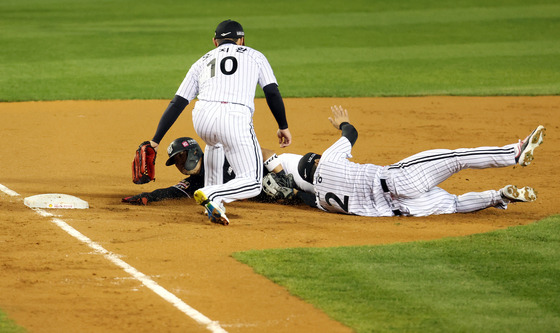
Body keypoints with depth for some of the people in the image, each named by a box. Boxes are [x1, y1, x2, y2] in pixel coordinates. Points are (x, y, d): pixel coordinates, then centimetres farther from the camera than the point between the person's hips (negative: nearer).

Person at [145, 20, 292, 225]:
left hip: (202, 117, 4)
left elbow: (177, 103, 22)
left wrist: (155, 140, 20)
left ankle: (212, 200, 34)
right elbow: (272, 93, 11)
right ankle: (212, 196, -25)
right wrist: (283, 126, 18)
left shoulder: (203, 61, 28)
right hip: (235, 119, -4)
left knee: (215, 141, 40)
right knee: (252, 184, 1)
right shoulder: (255, 56, 25)